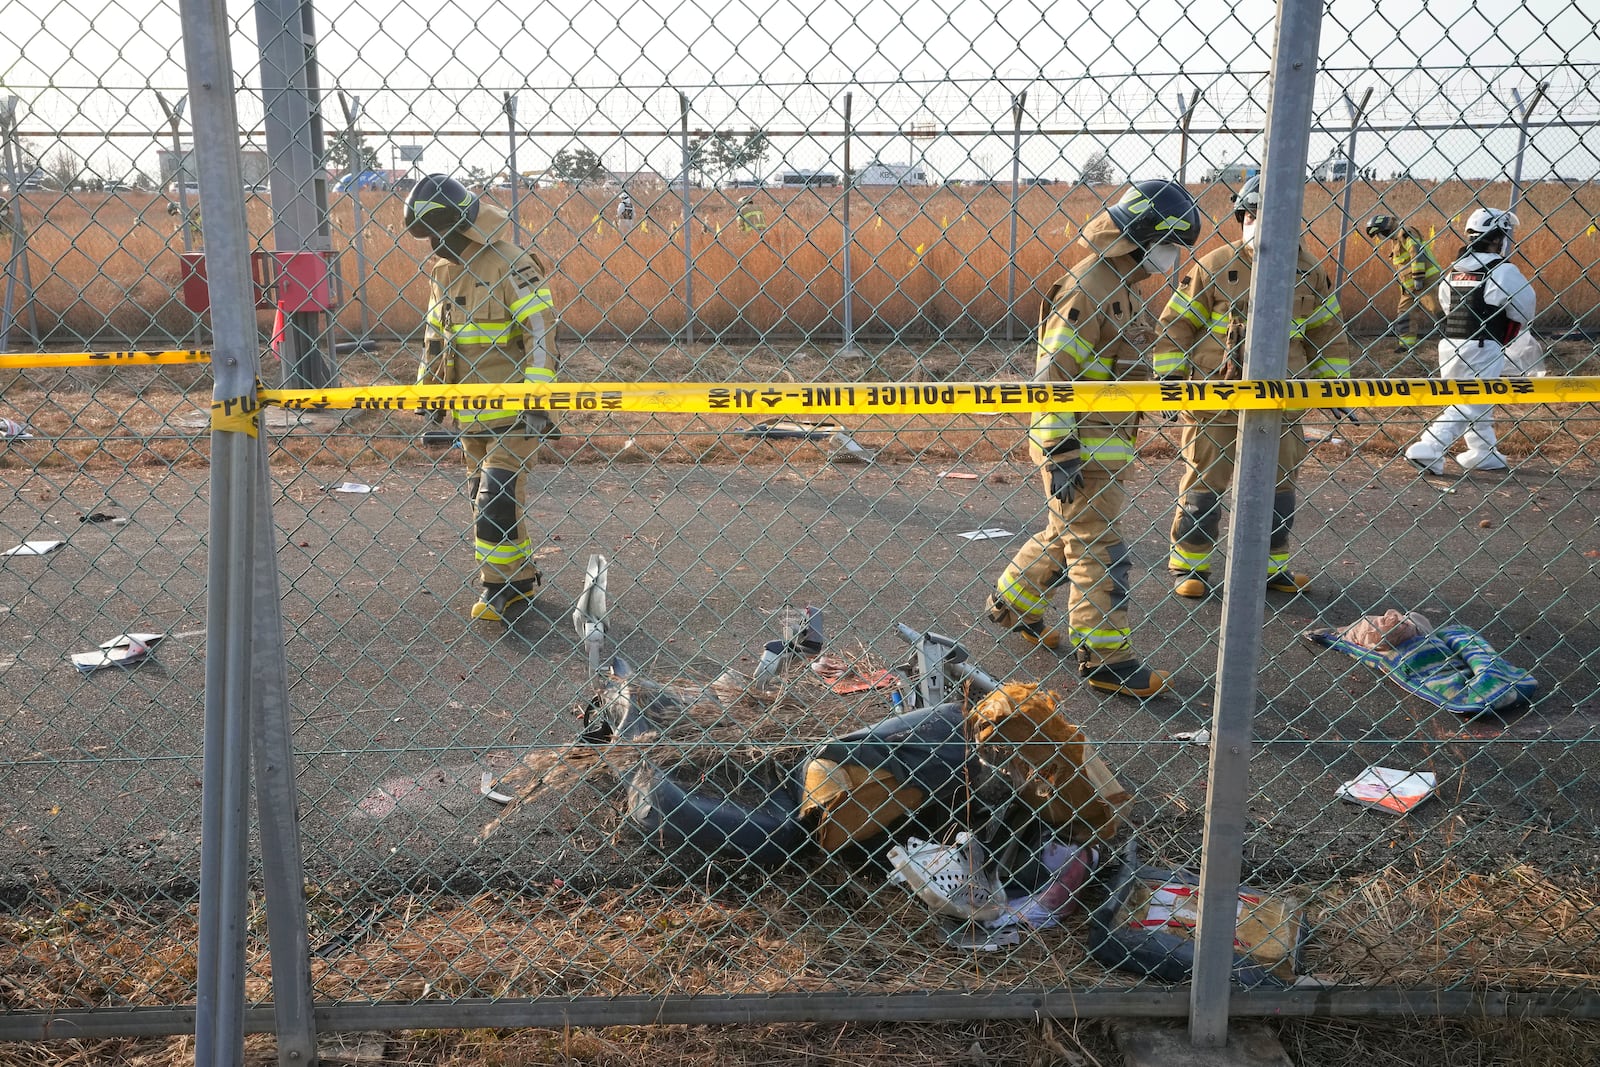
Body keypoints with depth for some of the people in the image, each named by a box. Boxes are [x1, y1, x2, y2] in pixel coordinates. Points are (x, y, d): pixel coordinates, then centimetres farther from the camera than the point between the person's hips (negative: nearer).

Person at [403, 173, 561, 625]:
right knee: (484, 497, 11)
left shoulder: (511, 264, -12)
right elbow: (434, 339, 21)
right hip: (468, 413, 8)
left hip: (512, 409, -8)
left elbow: (542, 334, -17)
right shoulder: (442, 272, 12)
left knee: (496, 496, -11)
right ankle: (520, 579, 23)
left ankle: (502, 588, 1)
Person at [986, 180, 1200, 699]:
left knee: (1067, 532, 21)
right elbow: (1052, 375, -22)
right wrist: (1059, 454, -24)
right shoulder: (1085, 289, -18)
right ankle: (1105, 659, 5)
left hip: (1104, 443, 10)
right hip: (1077, 446, -10)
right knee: (1098, 548, -3)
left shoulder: (1121, 286, 14)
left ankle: (1013, 603, 38)